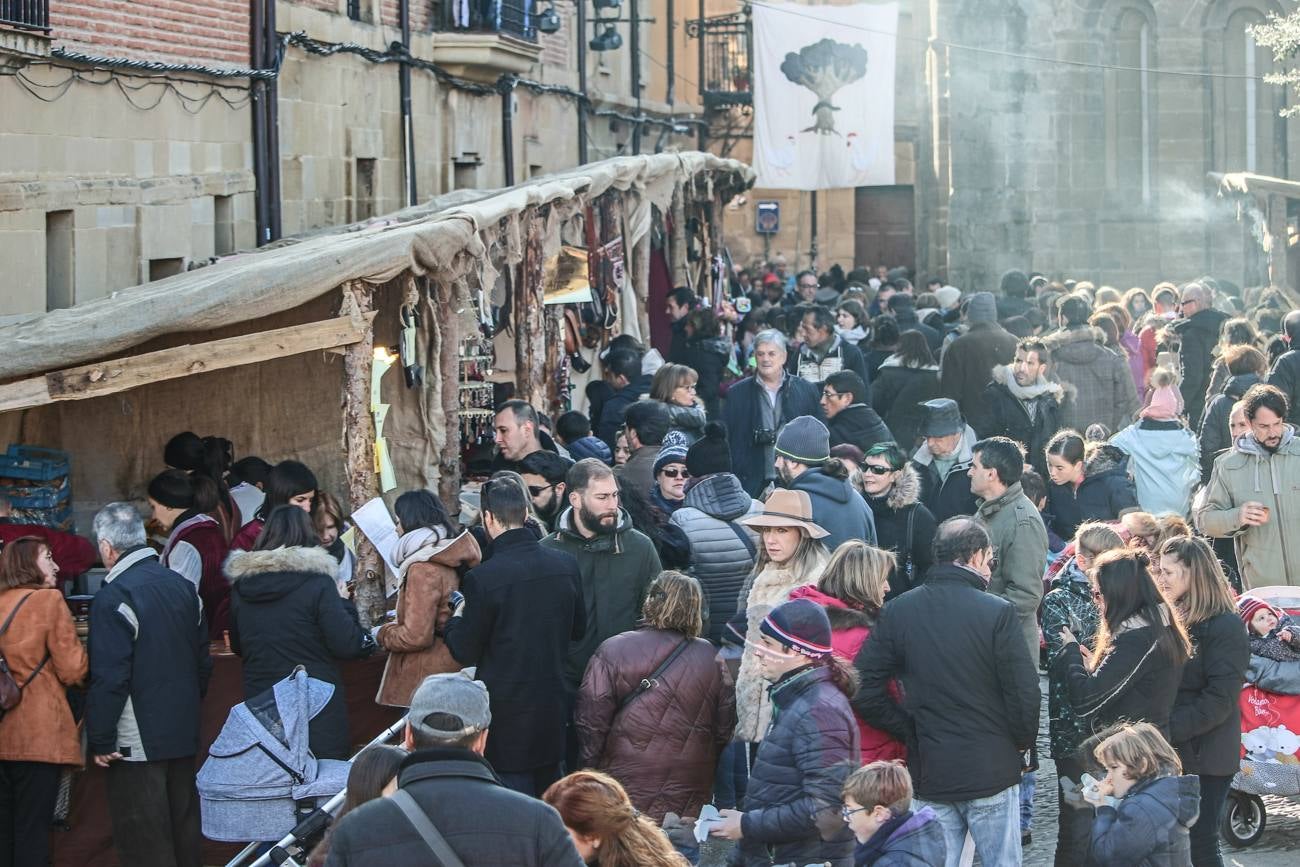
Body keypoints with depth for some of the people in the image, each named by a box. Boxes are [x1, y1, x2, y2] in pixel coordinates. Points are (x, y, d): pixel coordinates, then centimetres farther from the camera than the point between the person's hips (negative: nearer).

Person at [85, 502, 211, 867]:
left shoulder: (112, 598, -16)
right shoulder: (183, 587, 7)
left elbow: (109, 677, -19)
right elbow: (203, 662, 15)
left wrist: (100, 741, -12)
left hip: (136, 742, -7)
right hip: (184, 734, 7)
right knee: (184, 831, 15)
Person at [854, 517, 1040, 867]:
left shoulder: (899, 611, -1)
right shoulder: (998, 612, -12)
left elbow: (865, 690, -4)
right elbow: (1024, 691, -12)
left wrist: (911, 731, 7)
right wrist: (1022, 740, 6)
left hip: (929, 773, 3)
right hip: (991, 770, -3)